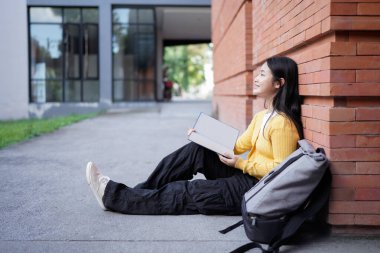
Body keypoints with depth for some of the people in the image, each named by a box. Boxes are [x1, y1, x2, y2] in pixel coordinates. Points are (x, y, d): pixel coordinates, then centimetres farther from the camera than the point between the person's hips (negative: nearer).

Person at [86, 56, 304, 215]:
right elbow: (238, 145, 12)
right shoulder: (260, 116, 11)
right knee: (196, 149, -5)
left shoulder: (282, 123, -19)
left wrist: (241, 163, -21)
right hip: (243, 176, 8)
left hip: (257, 189, -8)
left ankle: (114, 196, -5)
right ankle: (141, 192, -2)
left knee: (188, 193, -12)